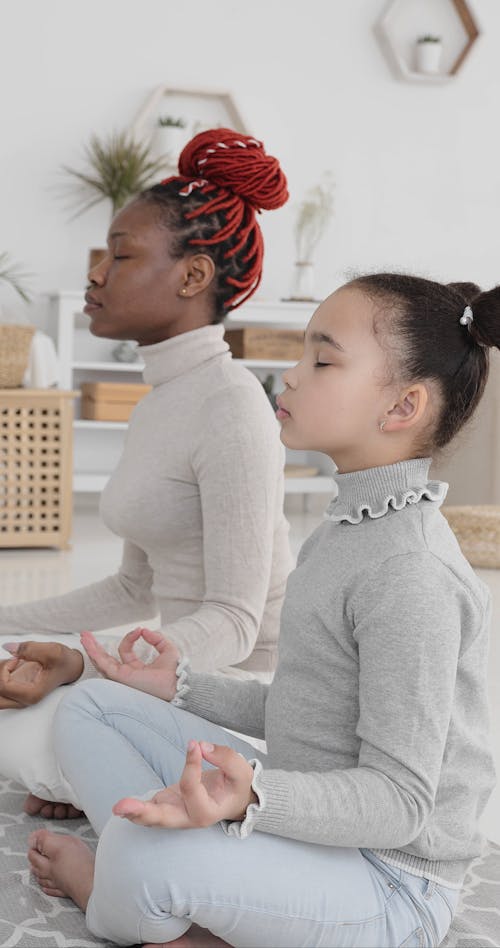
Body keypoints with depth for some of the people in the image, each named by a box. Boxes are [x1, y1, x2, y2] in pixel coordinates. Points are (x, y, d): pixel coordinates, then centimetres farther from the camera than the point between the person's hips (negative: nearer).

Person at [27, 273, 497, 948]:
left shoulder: (411, 571, -24)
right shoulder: (349, 530, 9)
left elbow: (400, 799, -24)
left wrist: (252, 797, -40)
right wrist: (184, 685, 13)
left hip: (390, 887, -10)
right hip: (310, 823, 10)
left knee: (144, 854, -35)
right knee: (88, 708, 7)